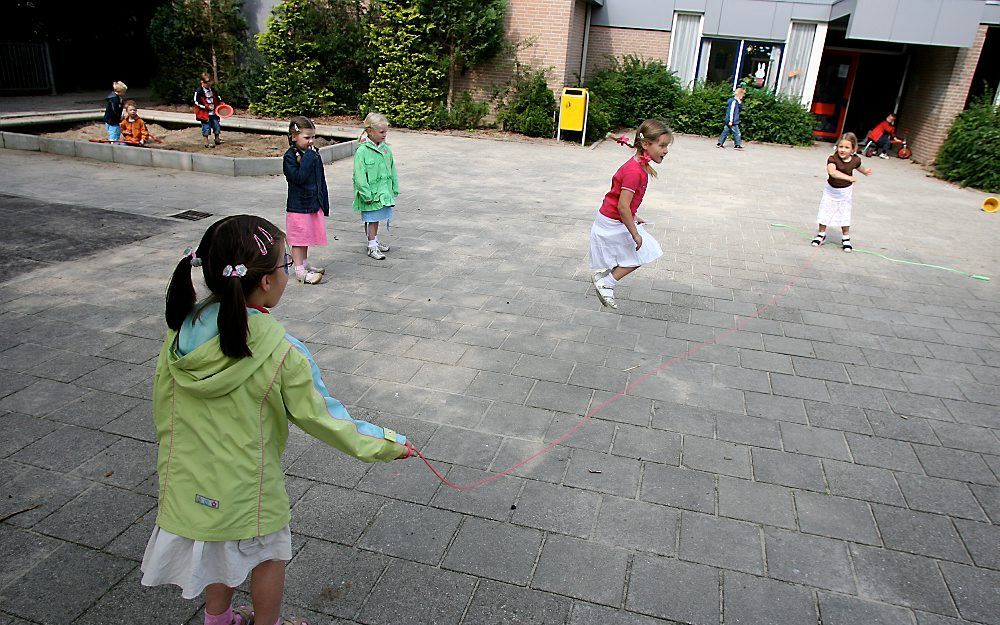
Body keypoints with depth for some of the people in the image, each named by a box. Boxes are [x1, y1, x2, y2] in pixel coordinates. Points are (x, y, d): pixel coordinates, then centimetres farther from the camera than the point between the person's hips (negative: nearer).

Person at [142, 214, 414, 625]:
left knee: (217, 549, 30)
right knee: (269, 555, 23)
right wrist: (384, 445, -3)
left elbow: (163, 410, -1)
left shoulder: (180, 332, -13)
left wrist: (172, 464, 18)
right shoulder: (280, 352, -27)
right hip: (246, 487, -5)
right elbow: (319, 418, -16)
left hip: (188, 479, 5)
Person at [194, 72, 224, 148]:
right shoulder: (198, 91, -13)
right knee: (206, 128, 0)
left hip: (213, 113, 6)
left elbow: (218, 97, 20)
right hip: (204, 113, -6)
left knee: (216, 126, 13)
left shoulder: (213, 90, 7)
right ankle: (206, 143, 9)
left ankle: (217, 139, 32)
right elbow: (197, 103, -15)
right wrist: (207, 107, -18)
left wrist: (221, 104, 3)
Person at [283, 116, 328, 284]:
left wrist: (324, 203, 12)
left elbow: (321, 180, 12)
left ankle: (305, 263, 32)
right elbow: (298, 177, -25)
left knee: (307, 236, 18)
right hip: (298, 205, -6)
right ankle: (300, 270, 8)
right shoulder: (290, 156, -12)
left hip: (314, 203, 6)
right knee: (299, 238, 1)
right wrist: (308, 158, -23)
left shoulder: (314, 153, 7)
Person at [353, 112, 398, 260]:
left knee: (376, 218, 18)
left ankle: (375, 240, 35)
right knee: (372, 219, 4)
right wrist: (367, 195, -19)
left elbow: (392, 170, 13)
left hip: (383, 191, 6)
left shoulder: (385, 149, 5)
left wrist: (394, 189, 13)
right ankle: (372, 247, 13)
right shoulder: (362, 151, -15)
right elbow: (359, 176, -17)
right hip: (371, 193, -6)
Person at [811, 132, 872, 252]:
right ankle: (821, 234, 28)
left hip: (845, 192, 1)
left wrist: (865, 171, 1)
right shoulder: (833, 159, -24)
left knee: (845, 215, 6)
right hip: (831, 190, -1)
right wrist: (848, 177, -52)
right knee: (824, 212, 8)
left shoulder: (855, 160, -11)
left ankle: (846, 238, 21)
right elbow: (832, 171, -45)